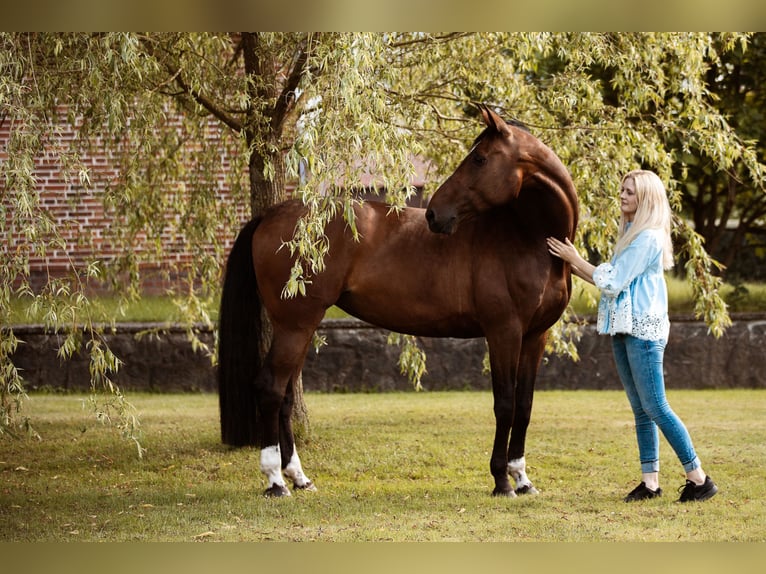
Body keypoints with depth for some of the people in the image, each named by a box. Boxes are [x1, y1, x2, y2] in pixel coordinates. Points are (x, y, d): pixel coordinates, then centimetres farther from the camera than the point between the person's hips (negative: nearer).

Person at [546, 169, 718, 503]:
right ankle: (650, 481, 10)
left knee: (655, 408, -10)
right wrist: (572, 266, 10)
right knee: (640, 410, 8)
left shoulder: (649, 238, -15)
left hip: (644, 329, -10)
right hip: (623, 330, 10)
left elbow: (612, 282, -15)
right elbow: (611, 281, 16)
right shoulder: (630, 232, 15)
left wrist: (575, 259, -7)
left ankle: (699, 478, -5)